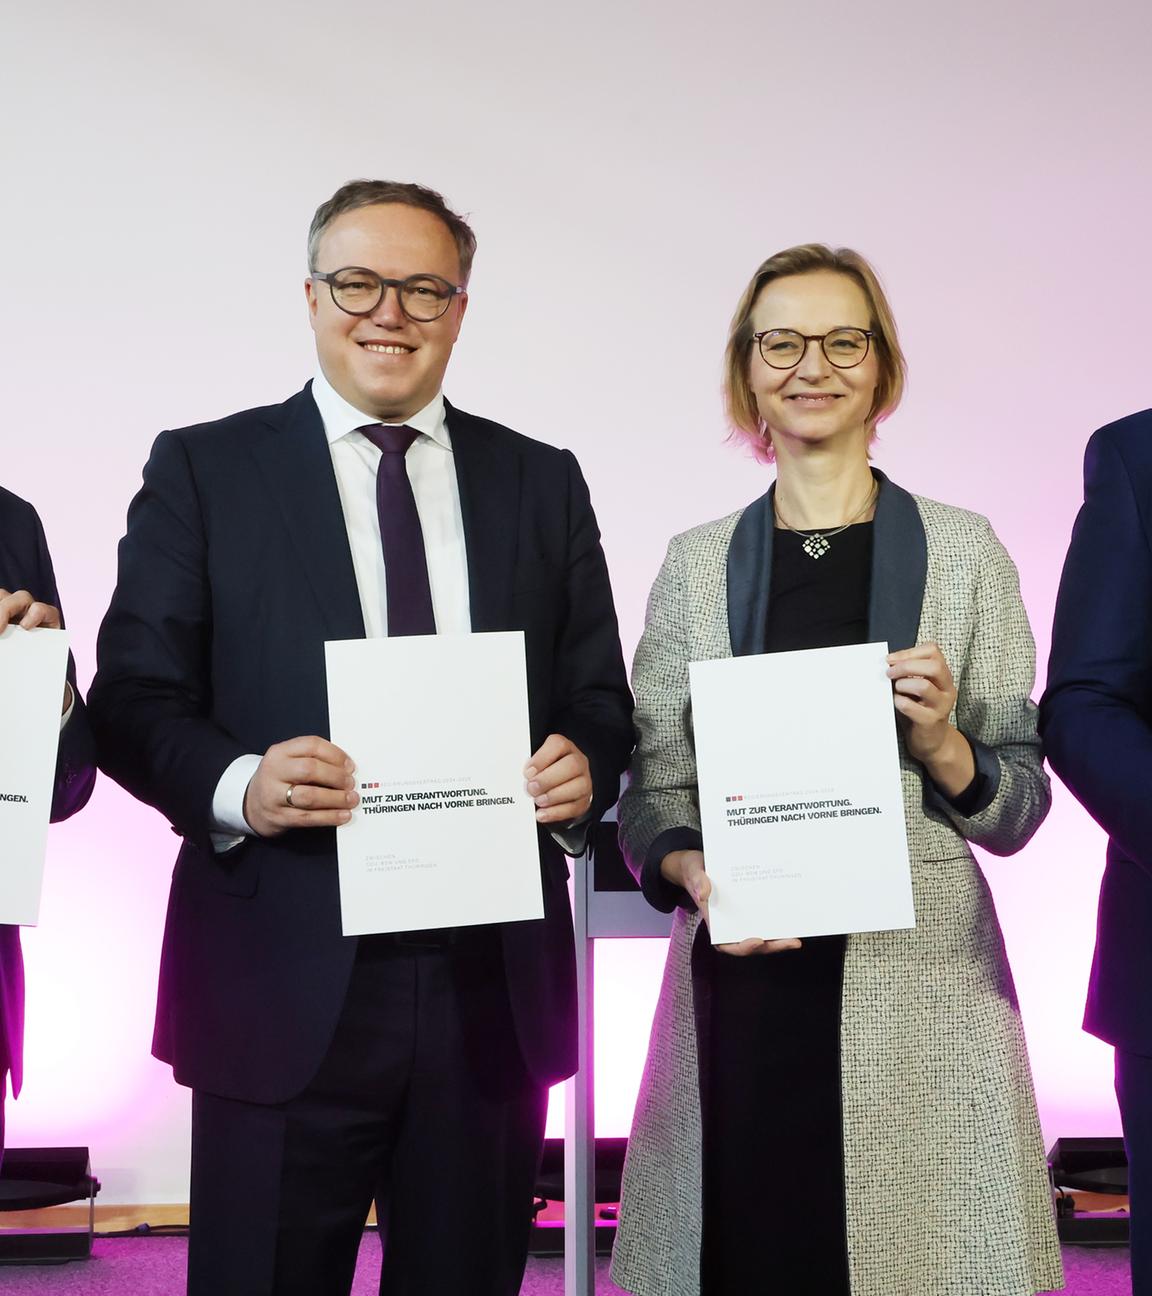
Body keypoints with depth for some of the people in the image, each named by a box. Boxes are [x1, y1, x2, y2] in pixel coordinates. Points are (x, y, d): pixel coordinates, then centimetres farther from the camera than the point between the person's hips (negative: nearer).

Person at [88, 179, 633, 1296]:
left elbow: (600, 700, 13)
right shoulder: (201, 469, 4)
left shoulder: (543, 483, 12)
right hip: (283, 988, -2)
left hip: (494, 988, 3)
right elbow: (133, 699, 0)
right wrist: (238, 786, -20)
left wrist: (583, 769, -10)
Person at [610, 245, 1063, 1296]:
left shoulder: (964, 550, 4)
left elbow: (1019, 810, 6)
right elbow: (653, 792, 9)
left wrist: (941, 743, -13)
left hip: (924, 982, -1)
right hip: (742, 982, 1)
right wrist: (692, 873, -11)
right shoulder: (697, 562, 8)